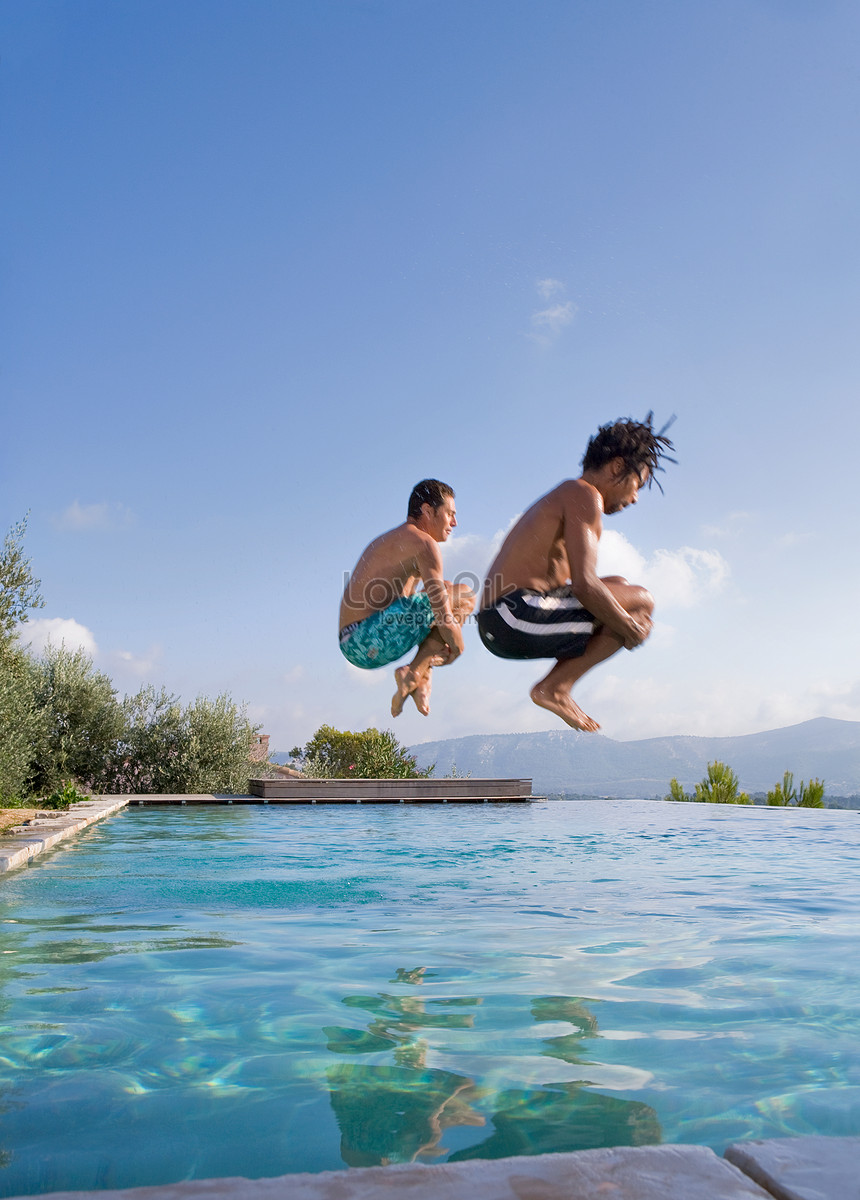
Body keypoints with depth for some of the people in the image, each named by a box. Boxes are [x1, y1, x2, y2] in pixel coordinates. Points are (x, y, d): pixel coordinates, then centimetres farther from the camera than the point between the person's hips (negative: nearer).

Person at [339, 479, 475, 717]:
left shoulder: (386, 541, 27)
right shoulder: (422, 541, -4)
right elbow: (438, 600, -15)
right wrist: (456, 643, -2)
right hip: (372, 637, -10)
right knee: (465, 594, -3)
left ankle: (421, 679, 6)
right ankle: (415, 672, -9)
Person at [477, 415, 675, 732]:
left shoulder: (563, 496, 26)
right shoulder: (584, 494, -5)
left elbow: (572, 586, 25)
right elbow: (583, 584, -17)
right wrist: (630, 628, -3)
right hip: (520, 614, -10)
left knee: (619, 587, 25)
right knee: (641, 601, -4)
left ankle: (553, 686, 9)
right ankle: (555, 686, -7)